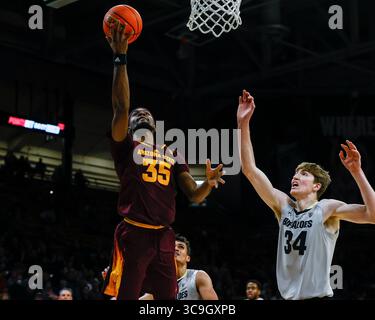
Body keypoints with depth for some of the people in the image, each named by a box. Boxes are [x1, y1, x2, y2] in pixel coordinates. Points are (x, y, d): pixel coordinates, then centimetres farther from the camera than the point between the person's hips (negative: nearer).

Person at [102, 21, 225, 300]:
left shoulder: (172, 154, 20)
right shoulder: (125, 147, 7)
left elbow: (194, 196, 13)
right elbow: (121, 107, -11)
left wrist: (209, 183, -11)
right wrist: (120, 59, -16)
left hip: (163, 237, 5)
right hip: (134, 235, -5)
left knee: (168, 299, 7)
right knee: (124, 297, -6)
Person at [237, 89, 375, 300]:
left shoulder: (326, 209, -6)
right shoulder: (283, 205, 7)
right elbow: (250, 169, 2)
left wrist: (356, 172, -28)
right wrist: (243, 124, -4)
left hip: (318, 296, -5)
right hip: (289, 296, 5)